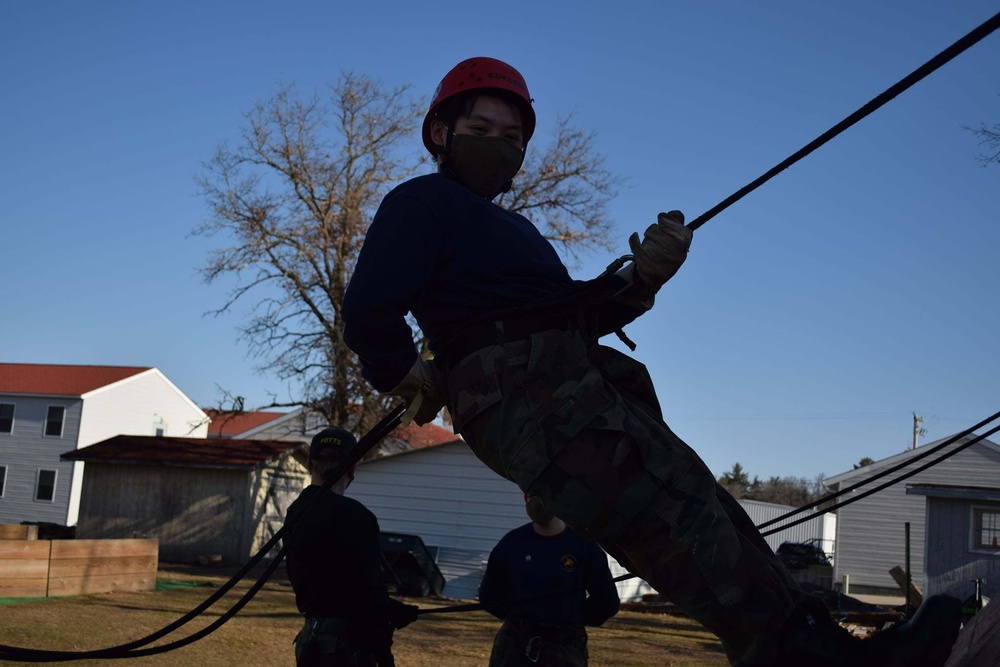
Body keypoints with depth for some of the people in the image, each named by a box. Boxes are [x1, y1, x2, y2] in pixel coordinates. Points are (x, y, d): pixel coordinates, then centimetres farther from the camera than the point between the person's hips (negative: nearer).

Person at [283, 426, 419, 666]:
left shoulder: (296, 513, 10)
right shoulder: (353, 516, -17)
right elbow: (366, 589, -19)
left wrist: (388, 609, 13)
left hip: (309, 636, 9)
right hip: (346, 644, -9)